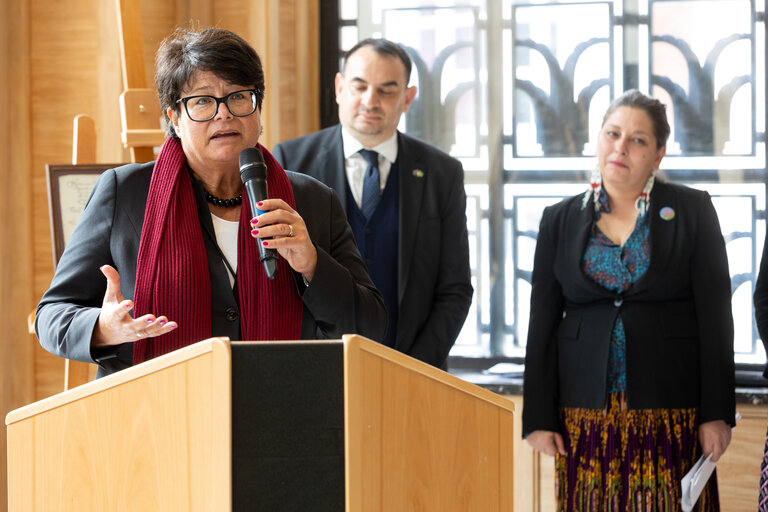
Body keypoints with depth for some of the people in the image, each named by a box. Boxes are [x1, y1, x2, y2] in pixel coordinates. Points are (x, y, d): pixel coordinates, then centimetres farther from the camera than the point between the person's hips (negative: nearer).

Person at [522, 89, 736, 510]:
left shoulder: (693, 211, 3)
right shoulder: (560, 220, 8)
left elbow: (715, 317, -1)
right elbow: (542, 323, 8)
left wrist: (717, 413, -6)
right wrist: (537, 418, 2)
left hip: (671, 412, -2)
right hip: (585, 413, 2)